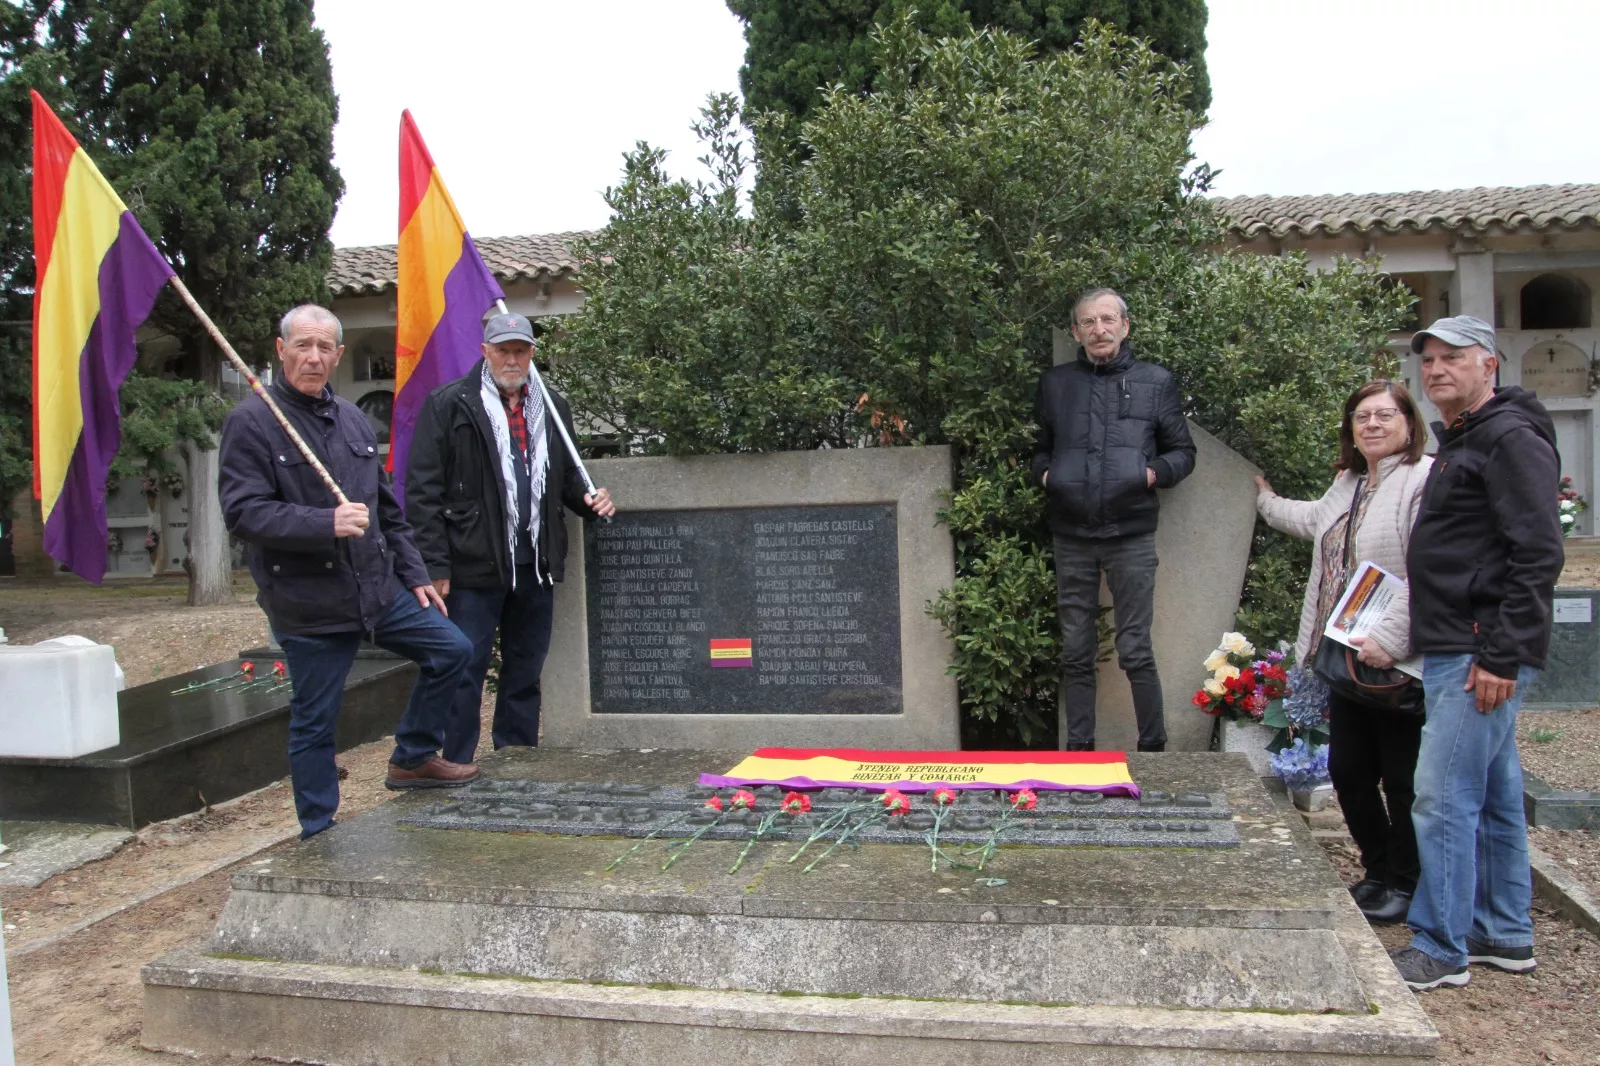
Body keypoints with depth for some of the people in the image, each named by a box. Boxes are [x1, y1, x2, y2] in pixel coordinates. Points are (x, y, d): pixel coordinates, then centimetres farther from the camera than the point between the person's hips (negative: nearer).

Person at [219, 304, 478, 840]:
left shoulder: (351, 418, 12)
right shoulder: (252, 421, -9)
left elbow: (386, 508, 18)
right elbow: (243, 513, -19)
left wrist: (414, 574, 16)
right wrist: (327, 523, -29)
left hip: (379, 588, 7)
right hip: (307, 604, -6)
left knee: (452, 650, 10)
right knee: (313, 724, 4)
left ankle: (412, 759, 28)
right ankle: (319, 836, 21)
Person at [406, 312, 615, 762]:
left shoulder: (552, 408, 13)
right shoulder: (448, 404, -3)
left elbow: (566, 477, 24)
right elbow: (423, 490, -7)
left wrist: (589, 499, 1)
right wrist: (435, 566, -13)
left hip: (536, 567, 6)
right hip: (474, 568, -5)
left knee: (525, 672, 14)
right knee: (465, 673, 0)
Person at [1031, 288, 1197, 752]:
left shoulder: (1155, 381, 7)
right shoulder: (1054, 383, 12)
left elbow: (1183, 452, 10)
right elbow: (1039, 448, 21)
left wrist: (1154, 473, -9)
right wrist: (1044, 474, 0)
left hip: (1131, 535, -2)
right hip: (1071, 536, 2)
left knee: (1135, 650, -2)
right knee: (1075, 652, 8)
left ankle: (1153, 748, 11)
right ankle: (1078, 749, 18)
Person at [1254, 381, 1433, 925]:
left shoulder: (1426, 481, -14)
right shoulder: (1348, 483, 16)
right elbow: (1316, 521, 40)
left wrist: (1392, 639, -30)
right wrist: (1268, 502, 56)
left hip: (1399, 665, -9)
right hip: (1346, 657, 9)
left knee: (1403, 779, 4)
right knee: (1348, 770, 14)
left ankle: (1406, 884, 21)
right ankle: (1379, 871, 32)